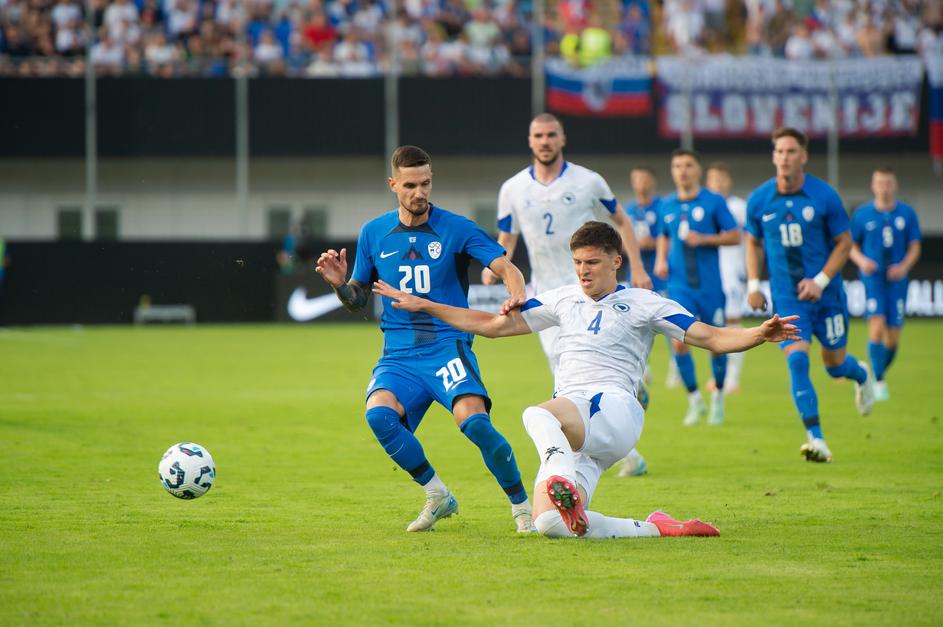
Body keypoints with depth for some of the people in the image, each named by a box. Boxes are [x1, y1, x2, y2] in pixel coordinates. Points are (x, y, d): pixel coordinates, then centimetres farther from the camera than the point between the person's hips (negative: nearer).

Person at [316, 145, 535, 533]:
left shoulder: (456, 229, 1)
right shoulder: (373, 234, 11)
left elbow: (506, 267, -8)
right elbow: (358, 298, 19)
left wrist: (516, 295, -31)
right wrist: (339, 284, -4)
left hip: (448, 345, -3)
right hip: (399, 354, 3)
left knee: (474, 421, -28)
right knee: (379, 414, -28)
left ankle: (521, 505, -6)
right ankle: (437, 496, -7)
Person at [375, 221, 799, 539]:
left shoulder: (643, 305, 8)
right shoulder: (562, 300, 23)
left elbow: (711, 338, 2)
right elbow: (492, 325, 29)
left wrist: (759, 334, -18)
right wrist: (422, 305, 27)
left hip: (613, 408, -5)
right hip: (570, 437, 5)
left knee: (538, 415, -37)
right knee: (548, 523, -20)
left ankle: (567, 490, -61)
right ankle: (655, 529, -12)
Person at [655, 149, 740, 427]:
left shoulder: (714, 202, -4)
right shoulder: (667, 205, 7)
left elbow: (735, 236, -3)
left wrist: (703, 239, -16)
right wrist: (661, 259, 6)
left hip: (709, 286, -2)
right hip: (679, 286, 2)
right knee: (679, 341, -13)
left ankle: (718, 396, 27)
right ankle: (694, 399, 3)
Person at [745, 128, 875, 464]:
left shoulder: (824, 196, -10)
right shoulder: (759, 200, -3)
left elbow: (844, 243, -3)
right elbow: (754, 242, 12)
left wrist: (821, 281, -14)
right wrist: (753, 284, 1)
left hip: (826, 294, -1)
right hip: (786, 296, 1)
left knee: (834, 364, 10)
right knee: (797, 360, -17)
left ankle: (861, 374, 49)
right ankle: (817, 440, -16)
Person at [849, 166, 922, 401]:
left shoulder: (907, 213, 4)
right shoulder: (862, 214, 1)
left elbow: (915, 248, 7)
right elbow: (851, 246, 10)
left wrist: (904, 266, -11)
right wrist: (862, 261, -11)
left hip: (897, 280, 2)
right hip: (872, 278, -2)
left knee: (893, 337, 2)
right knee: (877, 325, -20)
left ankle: (880, 374, 27)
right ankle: (878, 382, -17)